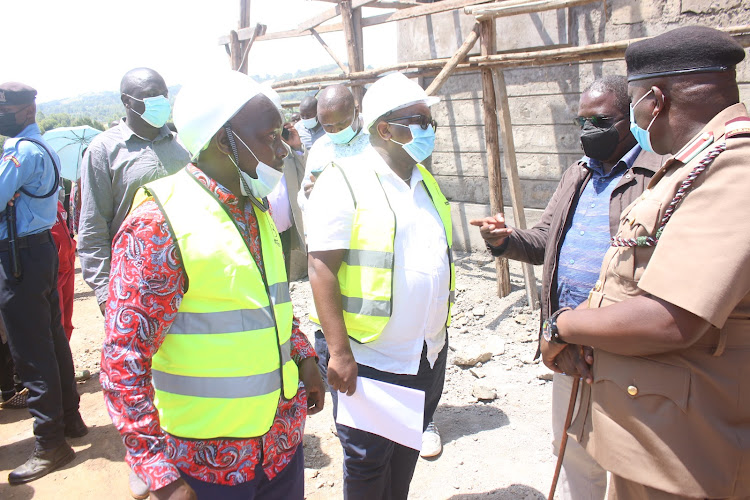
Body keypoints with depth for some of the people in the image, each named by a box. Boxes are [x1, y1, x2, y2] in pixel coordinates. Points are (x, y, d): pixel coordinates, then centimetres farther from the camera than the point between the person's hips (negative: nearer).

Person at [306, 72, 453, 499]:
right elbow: (321, 268, -18)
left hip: (429, 353, 7)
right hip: (371, 358, -7)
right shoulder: (344, 182, -14)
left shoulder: (426, 180, 11)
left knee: (408, 450, 21)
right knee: (368, 464, 9)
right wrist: (339, 351, -21)